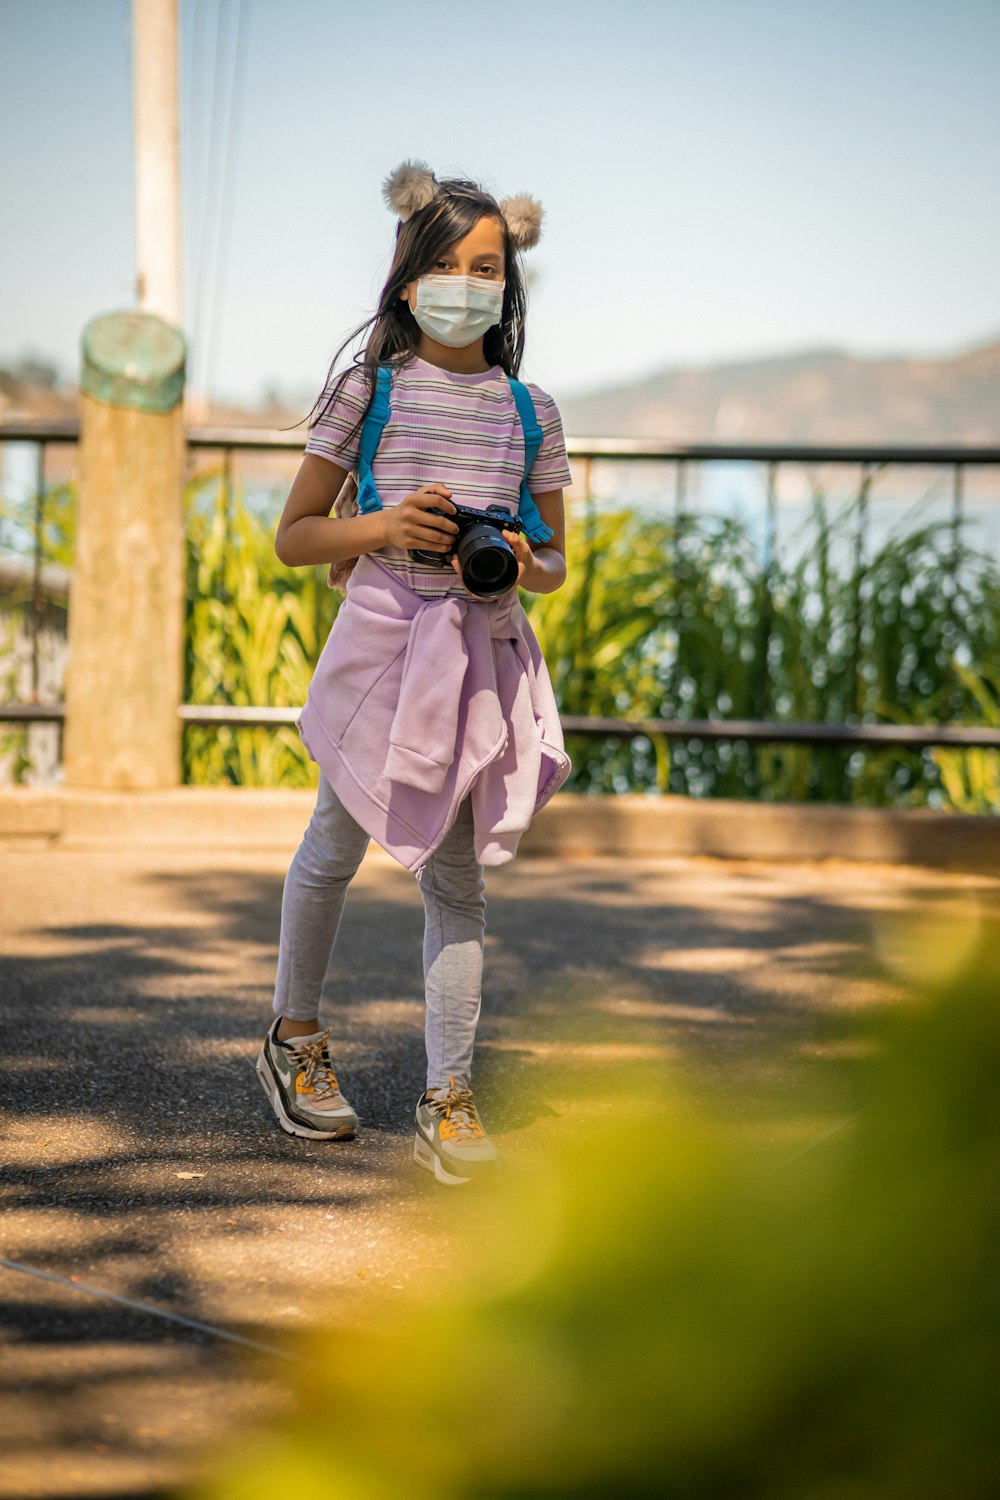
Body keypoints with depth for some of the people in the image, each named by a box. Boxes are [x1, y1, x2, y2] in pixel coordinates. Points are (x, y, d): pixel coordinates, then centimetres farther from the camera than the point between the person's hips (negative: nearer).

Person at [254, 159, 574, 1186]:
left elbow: (556, 563, 14)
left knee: (456, 875, 0)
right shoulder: (370, 388, 1)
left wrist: (522, 567, -9)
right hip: (382, 635, -1)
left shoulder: (528, 408, 8)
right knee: (336, 849, 11)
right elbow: (293, 537, 3)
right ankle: (294, 1038, 33)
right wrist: (383, 528, -14)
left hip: (486, 649, 2)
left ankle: (448, 1102, 1)